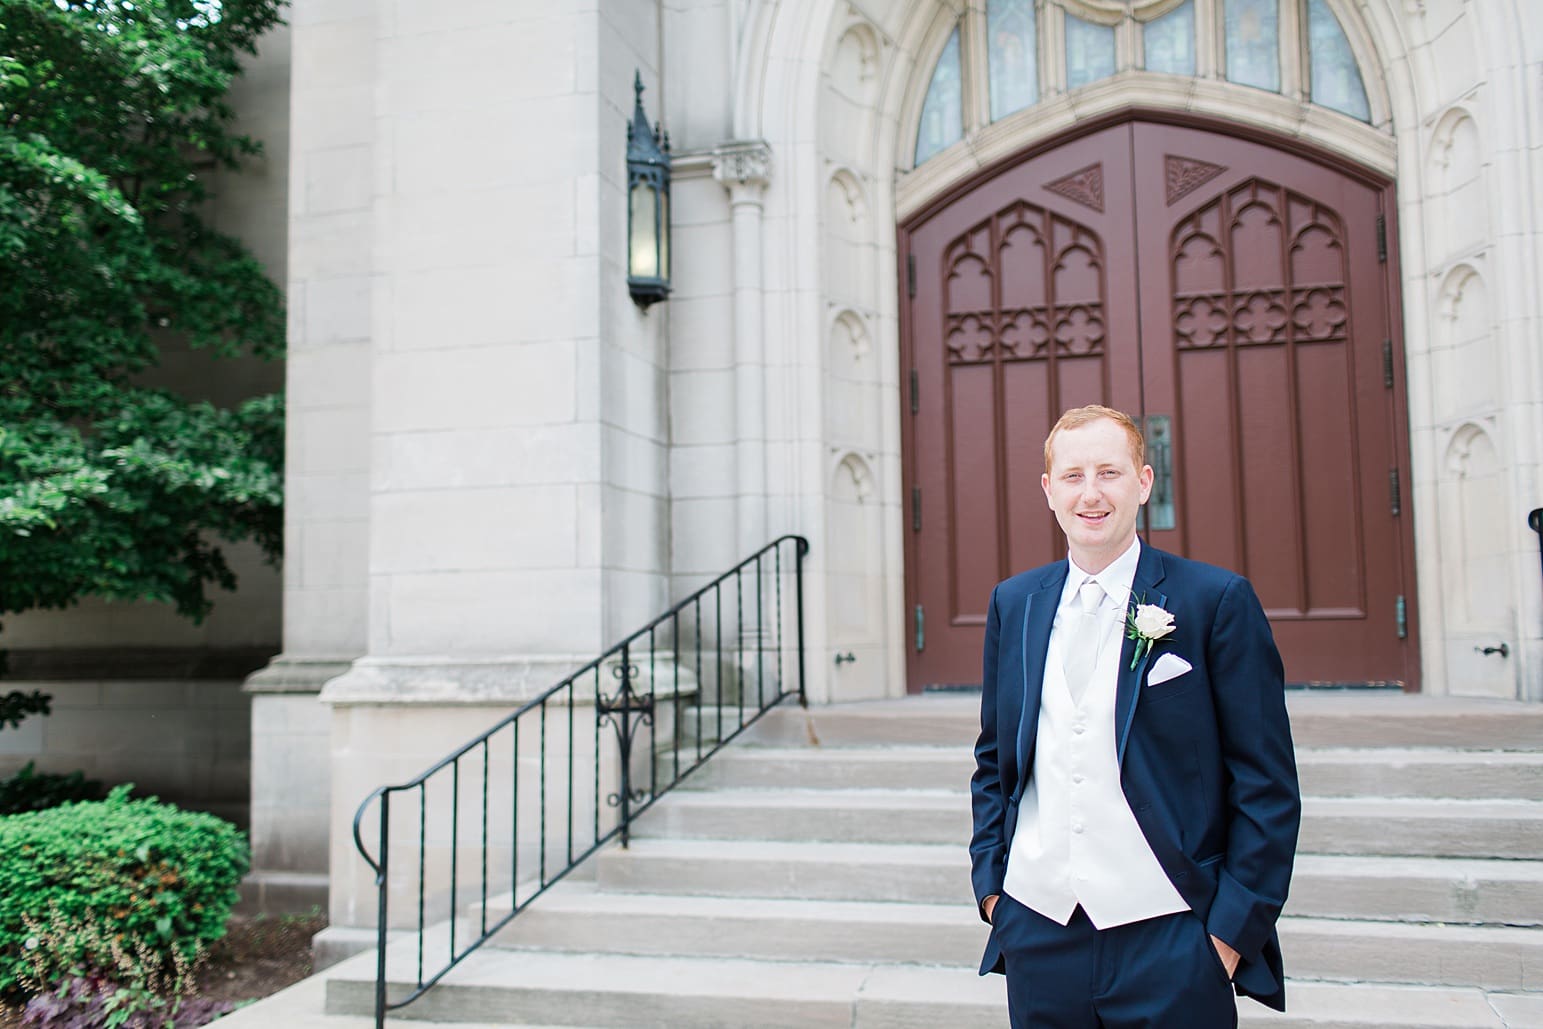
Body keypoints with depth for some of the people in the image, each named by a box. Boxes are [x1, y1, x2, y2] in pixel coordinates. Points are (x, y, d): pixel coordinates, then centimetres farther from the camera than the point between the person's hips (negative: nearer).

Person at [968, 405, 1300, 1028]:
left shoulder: (1218, 600, -5)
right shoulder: (1013, 603, 6)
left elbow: (1267, 783, -4)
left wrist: (1234, 927, -8)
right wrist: (990, 880, 7)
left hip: (1170, 942, -3)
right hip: (1038, 934, 3)